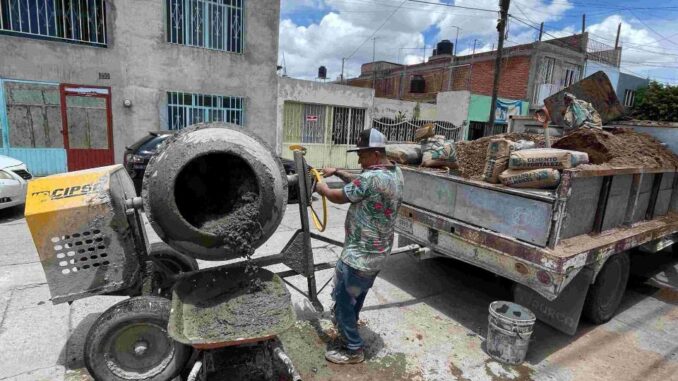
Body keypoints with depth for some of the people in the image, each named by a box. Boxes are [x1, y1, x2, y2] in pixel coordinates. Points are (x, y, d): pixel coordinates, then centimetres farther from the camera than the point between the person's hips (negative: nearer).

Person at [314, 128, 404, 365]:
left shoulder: (371, 177, -27)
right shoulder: (396, 173, 3)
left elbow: (339, 197, -14)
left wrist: (322, 188, 6)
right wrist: (337, 172, 11)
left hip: (360, 254, -9)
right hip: (379, 251, 10)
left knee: (342, 299, 7)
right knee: (357, 294, 27)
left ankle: (353, 350, 21)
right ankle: (348, 330, 47)